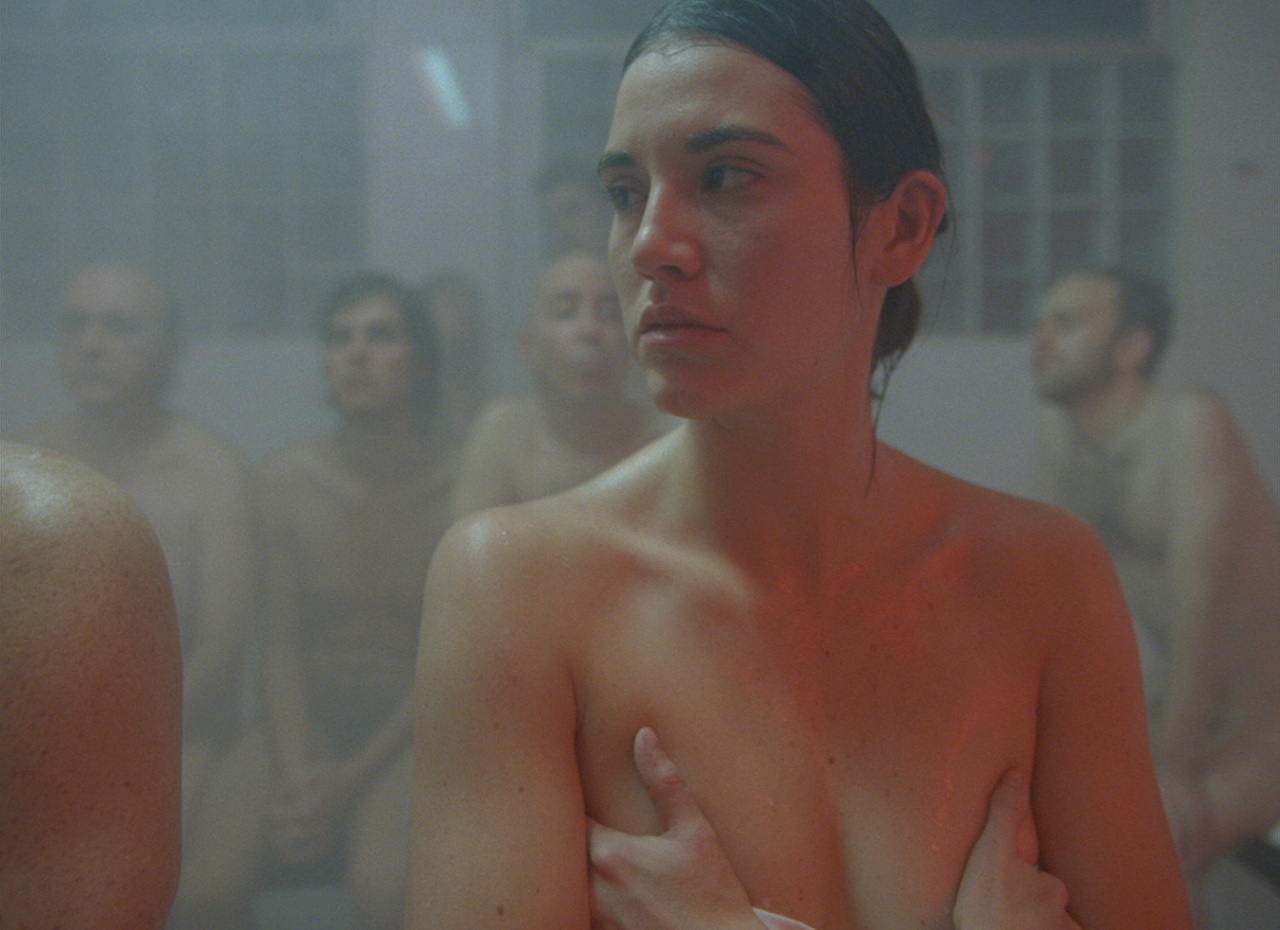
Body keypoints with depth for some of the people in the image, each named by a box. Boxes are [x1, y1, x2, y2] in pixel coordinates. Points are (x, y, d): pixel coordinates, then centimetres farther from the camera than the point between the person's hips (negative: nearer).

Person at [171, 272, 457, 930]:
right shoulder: (287, 479, 3)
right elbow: (282, 645, 0)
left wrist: (350, 778, -14)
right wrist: (294, 774, -14)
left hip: (408, 731, -2)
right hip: (304, 723, 3)